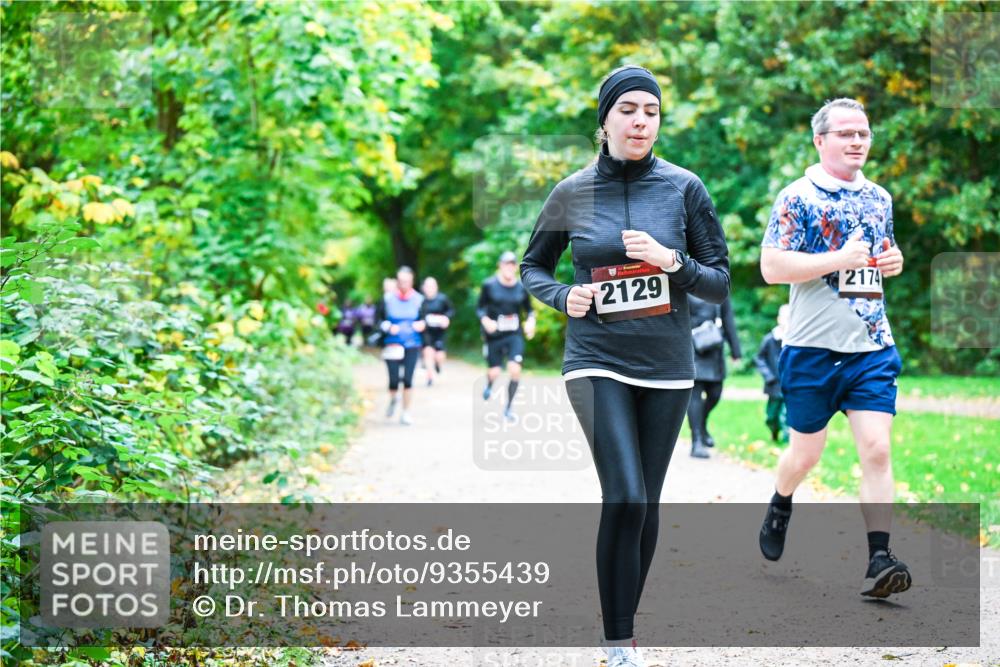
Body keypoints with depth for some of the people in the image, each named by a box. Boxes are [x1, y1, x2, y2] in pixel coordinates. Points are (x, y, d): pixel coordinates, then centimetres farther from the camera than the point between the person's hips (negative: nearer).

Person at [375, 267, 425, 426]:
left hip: (412, 346, 0)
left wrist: (421, 324, -12)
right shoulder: (388, 299, -2)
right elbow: (379, 319, 6)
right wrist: (388, 327, -13)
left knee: (408, 379, -4)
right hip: (393, 345, 0)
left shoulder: (419, 299, -1)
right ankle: (393, 399, 31)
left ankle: (406, 412, 11)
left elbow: (425, 320, 9)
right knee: (394, 379, -4)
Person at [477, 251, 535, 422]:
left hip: (515, 335, 1)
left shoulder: (522, 287, 2)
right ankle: (489, 385, 40)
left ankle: (509, 407, 5)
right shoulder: (489, 285, -4)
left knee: (515, 370, -14)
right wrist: (485, 320, -18)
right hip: (494, 335, -1)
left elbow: (529, 309, 13)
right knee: (494, 372, -1)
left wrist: (530, 321, -6)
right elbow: (480, 308, 1)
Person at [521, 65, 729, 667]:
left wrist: (672, 261, -16)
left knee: (647, 503, 8)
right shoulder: (573, 193, 1)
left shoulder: (684, 188, 0)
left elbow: (721, 283, 3)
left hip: (668, 367, 2)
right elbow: (533, 267, 15)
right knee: (624, 497, -16)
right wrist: (565, 298, -5)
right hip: (598, 363, -2)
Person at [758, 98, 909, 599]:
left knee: (877, 450, -9)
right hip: (813, 349, -4)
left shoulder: (878, 198, 13)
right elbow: (771, 267, -14)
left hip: (873, 348, 4)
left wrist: (893, 261, 5)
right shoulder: (797, 198, -7)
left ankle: (878, 561, -10)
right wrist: (839, 260, -20)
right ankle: (780, 507, 41)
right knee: (805, 453, 9)